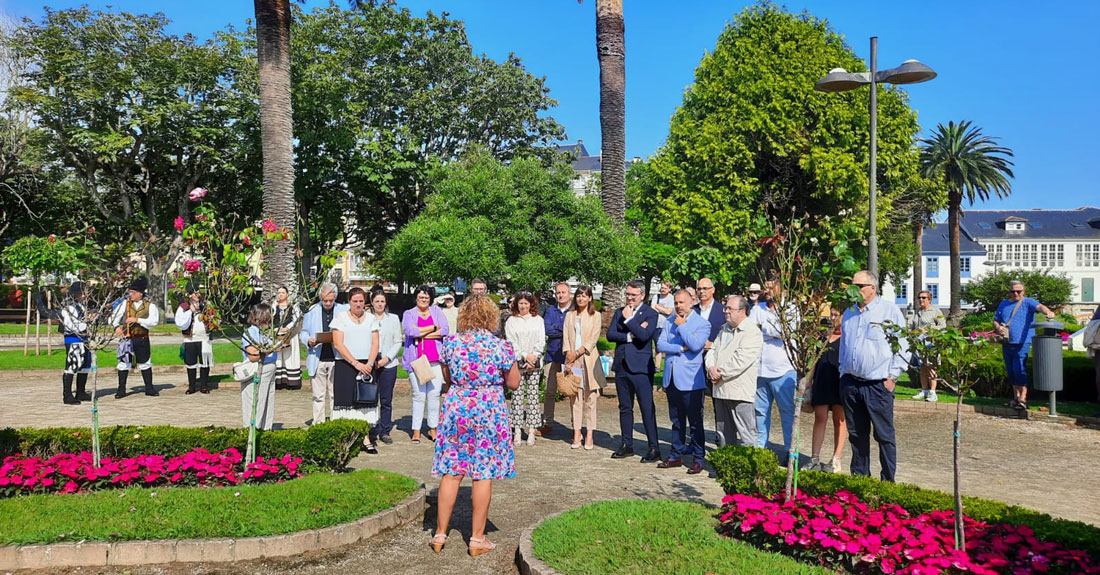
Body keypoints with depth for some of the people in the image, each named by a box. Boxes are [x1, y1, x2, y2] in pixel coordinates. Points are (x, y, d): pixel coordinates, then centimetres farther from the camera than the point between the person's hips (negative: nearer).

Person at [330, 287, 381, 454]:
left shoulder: (371, 318, 12)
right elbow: (338, 344, -6)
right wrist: (356, 364, -12)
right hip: (345, 365, -3)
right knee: (346, 400, -6)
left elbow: (375, 343, 7)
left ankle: (366, 438, 0)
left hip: (367, 366, 3)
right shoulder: (340, 317, 2)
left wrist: (369, 364, -9)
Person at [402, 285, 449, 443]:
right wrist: (434, 328, -5)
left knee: (434, 395, 1)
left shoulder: (436, 311, 14)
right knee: (419, 396, -5)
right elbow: (410, 331, -11)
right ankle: (416, 431, 3)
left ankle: (433, 429, 12)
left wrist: (422, 334, -6)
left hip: (436, 359, 2)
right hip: (416, 360, -2)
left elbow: (445, 330, 0)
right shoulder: (409, 314, 9)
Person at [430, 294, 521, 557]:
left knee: (451, 473, 10)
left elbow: (447, 379, 10)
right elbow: (514, 383, -1)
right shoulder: (500, 346, -10)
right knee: (483, 475, 6)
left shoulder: (450, 343, -2)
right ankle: (477, 538, 14)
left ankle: (440, 533, 19)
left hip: (456, 409, 3)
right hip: (489, 412, -3)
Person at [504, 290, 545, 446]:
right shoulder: (511, 321, 7)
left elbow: (541, 341, 6)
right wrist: (525, 356, -12)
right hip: (517, 363, -1)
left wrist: (533, 357, -8)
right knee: (517, 395, -3)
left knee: (533, 395, 0)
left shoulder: (538, 320, 12)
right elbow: (511, 343, -2)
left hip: (534, 364, 1)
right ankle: (517, 431, 0)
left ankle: (531, 431, 2)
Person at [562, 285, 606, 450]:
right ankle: (576, 435, 5)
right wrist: (569, 356, -7)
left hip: (589, 360, -2)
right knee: (575, 397, 1)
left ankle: (589, 436, -1)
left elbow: (593, 339, -3)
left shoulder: (596, 316, 6)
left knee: (589, 398, -4)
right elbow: (565, 337, 8)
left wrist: (577, 353, -11)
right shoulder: (569, 316, 15)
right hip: (572, 361, 3)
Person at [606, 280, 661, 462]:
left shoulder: (651, 314, -2)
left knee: (647, 408, -5)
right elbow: (610, 334, 1)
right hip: (621, 366, 6)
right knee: (625, 408, 12)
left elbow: (644, 335, -19)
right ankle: (627, 445, 21)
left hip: (640, 367, -6)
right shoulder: (619, 312, 13)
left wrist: (628, 319, -11)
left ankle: (654, 448, 0)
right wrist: (629, 336, -12)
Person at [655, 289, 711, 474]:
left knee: (695, 422, 1)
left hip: (691, 380, -5)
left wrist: (682, 326, -11)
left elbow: (695, 345, -21)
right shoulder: (670, 322, 11)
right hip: (671, 379, 5)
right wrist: (681, 348, -12)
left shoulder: (702, 324, -4)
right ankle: (675, 456, 23)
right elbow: (660, 345, 0)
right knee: (676, 421, 14)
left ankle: (697, 459, 9)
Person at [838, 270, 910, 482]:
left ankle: (888, 481, 9)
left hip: (878, 385, -5)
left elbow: (903, 346, -3)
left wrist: (893, 377, -8)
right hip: (851, 383, 5)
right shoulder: (849, 313, 15)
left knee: (884, 436, 0)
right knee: (856, 434, 11)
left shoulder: (890, 311, -2)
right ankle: (859, 476, 21)